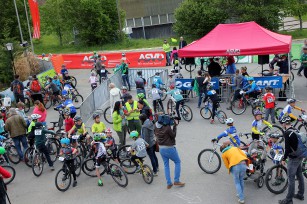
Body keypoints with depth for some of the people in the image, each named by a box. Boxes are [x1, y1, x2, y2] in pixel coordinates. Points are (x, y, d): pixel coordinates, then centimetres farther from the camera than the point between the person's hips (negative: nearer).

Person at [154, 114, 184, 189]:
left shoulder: (156, 125, -6)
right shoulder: (167, 128, -27)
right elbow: (174, 135, -12)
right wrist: (175, 125, -10)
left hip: (161, 148, 6)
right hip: (169, 148, -6)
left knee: (166, 165, 17)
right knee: (178, 162, 15)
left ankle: (168, 183, 18)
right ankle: (176, 180, 13)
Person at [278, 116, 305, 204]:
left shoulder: (287, 133, -19)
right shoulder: (296, 131, 8)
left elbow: (287, 148, -21)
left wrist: (284, 159, -11)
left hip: (293, 158, -9)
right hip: (300, 156, 9)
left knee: (291, 179, -3)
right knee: (299, 175, 19)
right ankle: (300, 194, 32)